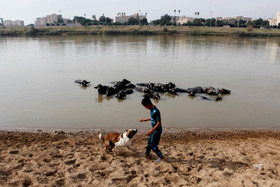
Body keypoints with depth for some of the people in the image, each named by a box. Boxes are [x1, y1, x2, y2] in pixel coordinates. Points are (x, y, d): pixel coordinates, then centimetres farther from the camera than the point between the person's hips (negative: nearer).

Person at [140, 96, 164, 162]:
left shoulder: (156, 111, -29)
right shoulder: (152, 109, 1)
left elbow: (159, 123, -29)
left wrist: (151, 131, -33)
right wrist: (145, 120, 26)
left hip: (157, 131, -9)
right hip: (154, 130, 9)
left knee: (153, 146, 3)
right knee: (149, 142, 23)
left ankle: (161, 157, 20)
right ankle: (147, 154, 41)